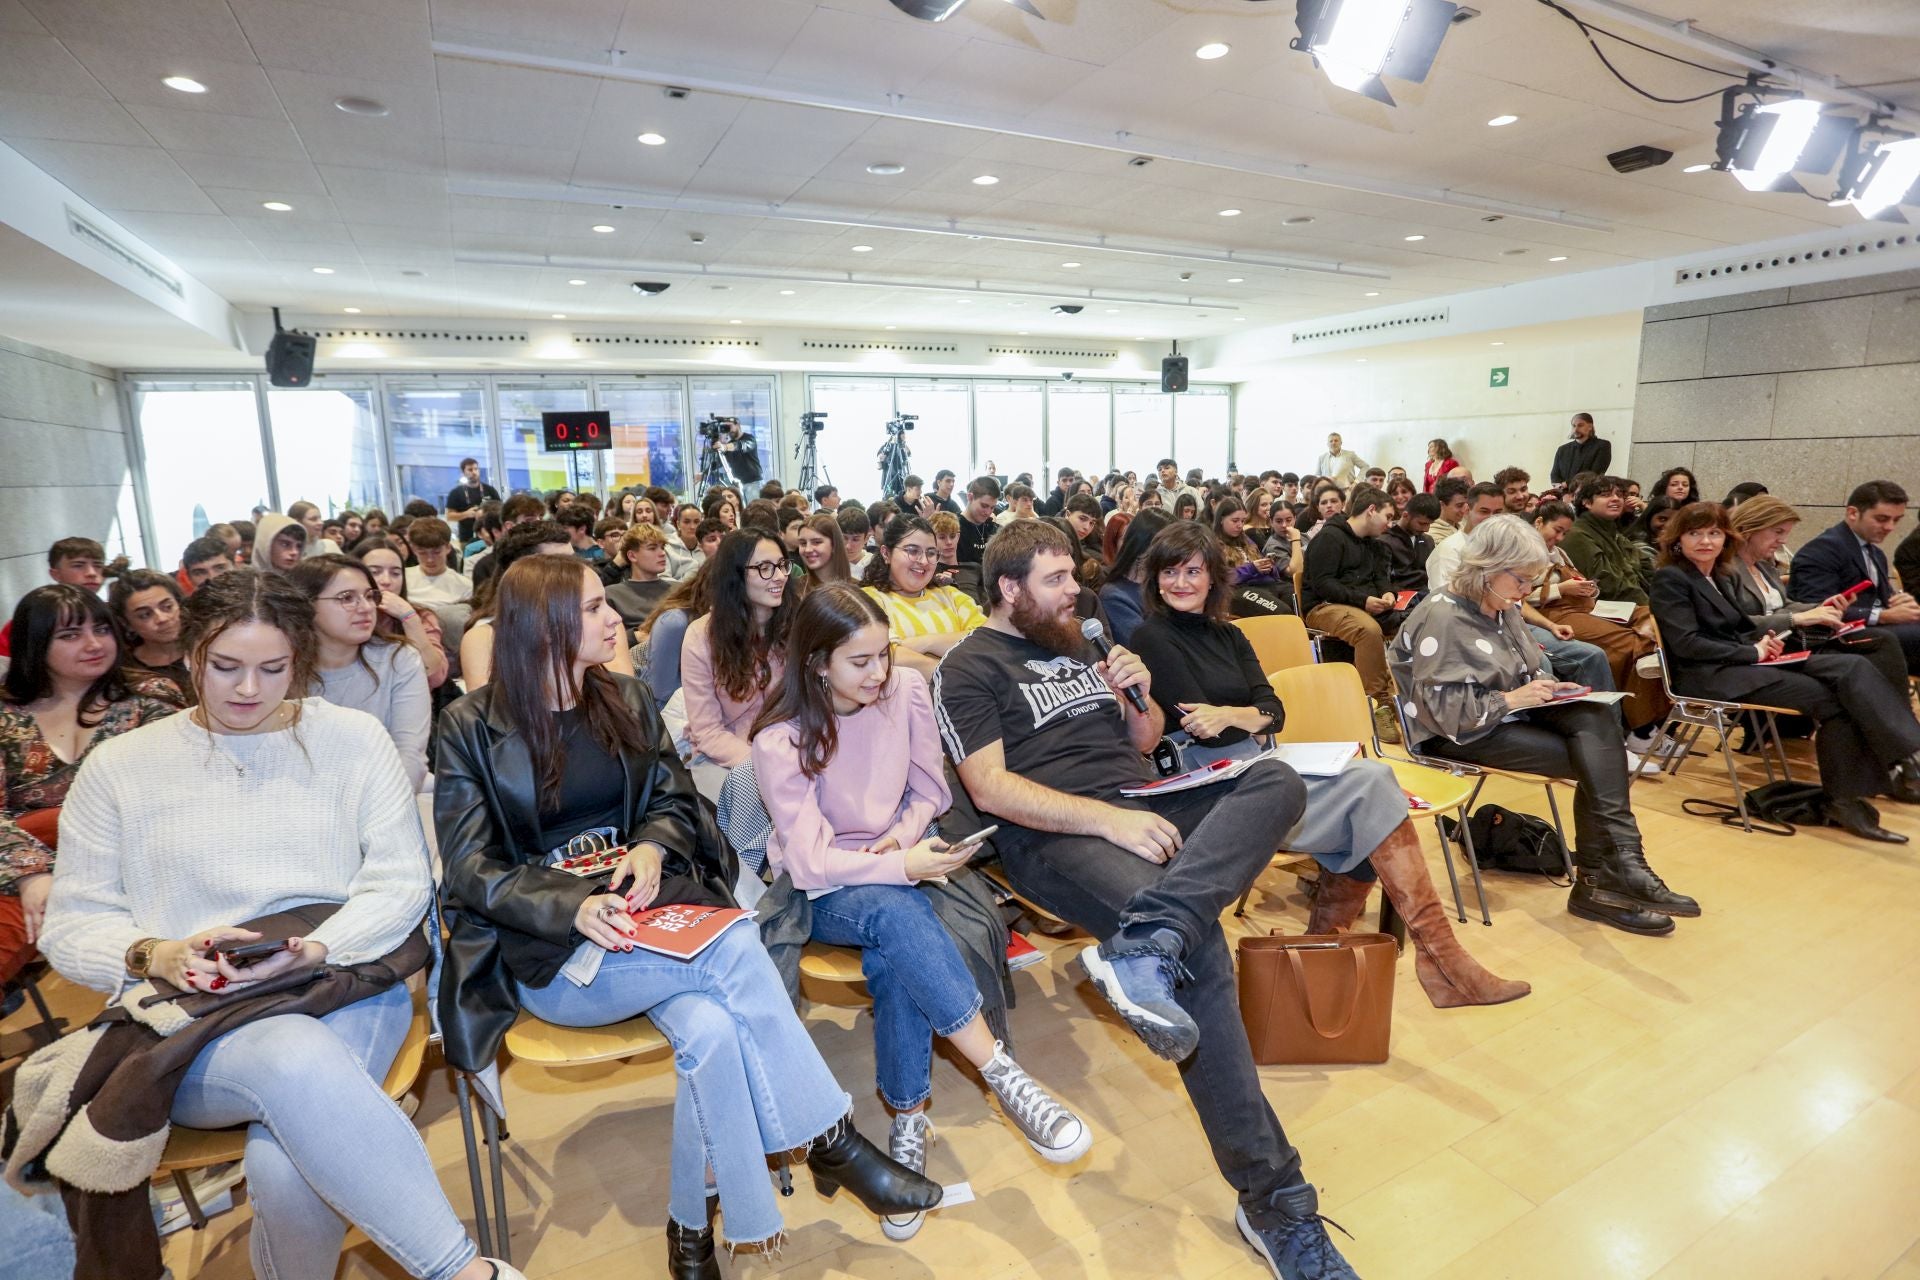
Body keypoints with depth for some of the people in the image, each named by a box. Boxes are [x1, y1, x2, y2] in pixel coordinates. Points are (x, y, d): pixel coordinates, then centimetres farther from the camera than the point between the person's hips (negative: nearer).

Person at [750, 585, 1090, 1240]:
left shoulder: (906, 689, -6)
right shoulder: (780, 741, -16)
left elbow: (930, 789, 6)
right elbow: (809, 861, -21)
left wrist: (907, 833, -14)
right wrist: (903, 867, -35)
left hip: (904, 862, 3)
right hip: (826, 892, -3)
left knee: (892, 957, -31)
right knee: (894, 912, -37)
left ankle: (908, 1121, -15)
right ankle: (1003, 1075, -34)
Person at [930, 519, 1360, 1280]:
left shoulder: (1080, 643, 23)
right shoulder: (970, 668, 2)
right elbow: (989, 788, -11)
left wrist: (1140, 698, 4)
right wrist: (1106, 819, -20)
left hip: (1143, 807, 7)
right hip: (1055, 833, -7)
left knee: (1276, 780, -20)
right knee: (1197, 946, -30)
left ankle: (1141, 946, -39)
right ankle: (1274, 1201, -18)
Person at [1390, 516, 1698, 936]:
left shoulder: (1505, 607, 9)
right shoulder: (1442, 617, -19)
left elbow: (1529, 669, 21)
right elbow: (1442, 711, -23)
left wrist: (1547, 687, -1)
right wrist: (1513, 699, -22)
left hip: (1509, 710, 8)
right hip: (1455, 734, -8)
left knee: (1596, 720, -22)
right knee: (1594, 762, -19)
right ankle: (1618, 869, -8)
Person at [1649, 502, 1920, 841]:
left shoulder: (1718, 576, 21)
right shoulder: (1670, 578, -5)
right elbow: (1686, 643, -14)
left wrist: (1764, 639, 2)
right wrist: (1753, 652, -11)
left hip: (1742, 660, 8)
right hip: (1708, 675, -8)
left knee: (1853, 667, -13)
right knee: (1824, 695, -24)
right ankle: (1845, 797, -19)